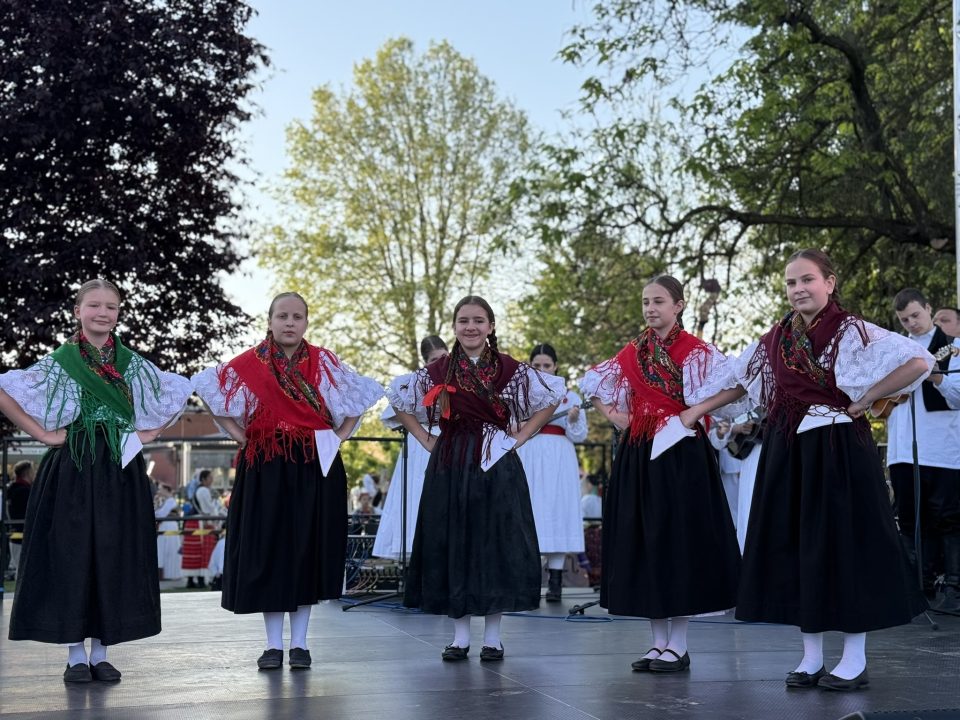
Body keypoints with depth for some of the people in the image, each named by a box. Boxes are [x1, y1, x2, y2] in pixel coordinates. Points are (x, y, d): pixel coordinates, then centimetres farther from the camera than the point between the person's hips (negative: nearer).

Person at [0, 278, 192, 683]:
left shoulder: (133, 364, 9)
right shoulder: (59, 363, 1)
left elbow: (181, 394, 17)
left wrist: (151, 433, 6)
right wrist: (41, 433, -8)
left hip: (120, 472, 3)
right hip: (72, 470, -2)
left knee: (114, 557, 3)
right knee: (71, 554, -2)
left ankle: (100, 654, 13)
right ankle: (75, 656, 7)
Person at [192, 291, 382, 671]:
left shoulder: (324, 363, 3)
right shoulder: (249, 365, 1)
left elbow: (360, 398, 10)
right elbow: (208, 388, 7)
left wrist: (338, 437, 0)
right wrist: (239, 435, 1)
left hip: (315, 469, 1)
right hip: (265, 469, 0)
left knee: (308, 549, 3)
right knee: (267, 549, 0)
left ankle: (299, 642, 12)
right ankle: (273, 643, 9)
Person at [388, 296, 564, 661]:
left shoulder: (512, 370, -1)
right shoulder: (437, 371, 4)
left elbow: (554, 395, 8)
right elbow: (397, 398, 16)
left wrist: (520, 436, 2)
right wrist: (425, 439, 7)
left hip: (497, 468, -1)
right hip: (449, 468, 2)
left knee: (496, 544, 0)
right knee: (452, 545, 2)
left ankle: (492, 637, 10)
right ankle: (460, 636, 12)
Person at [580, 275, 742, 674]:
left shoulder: (697, 352, -4)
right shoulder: (632, 352, 12)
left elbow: (729, 387, -19)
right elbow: (591, 382, 24)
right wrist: (612, 414, 11)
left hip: (680, 454, -6)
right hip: (638, 456, 6)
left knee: (677, 538, -4)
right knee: (641, 541, 6)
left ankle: (678, 646, 4)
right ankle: (659, 642, 15)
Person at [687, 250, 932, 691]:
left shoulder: (852, 332, -7)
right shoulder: (777, 339, 10)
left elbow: (918, 362, -14)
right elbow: (741, 380, 21)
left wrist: (866, 399, -13)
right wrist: (697, 410, 17)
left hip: (839, 450, -6)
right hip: (788, 452, 6)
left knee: (843, 542, -2)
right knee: (795, 546, 6)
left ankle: (854, 661, 8)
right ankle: (811, 657, 16)